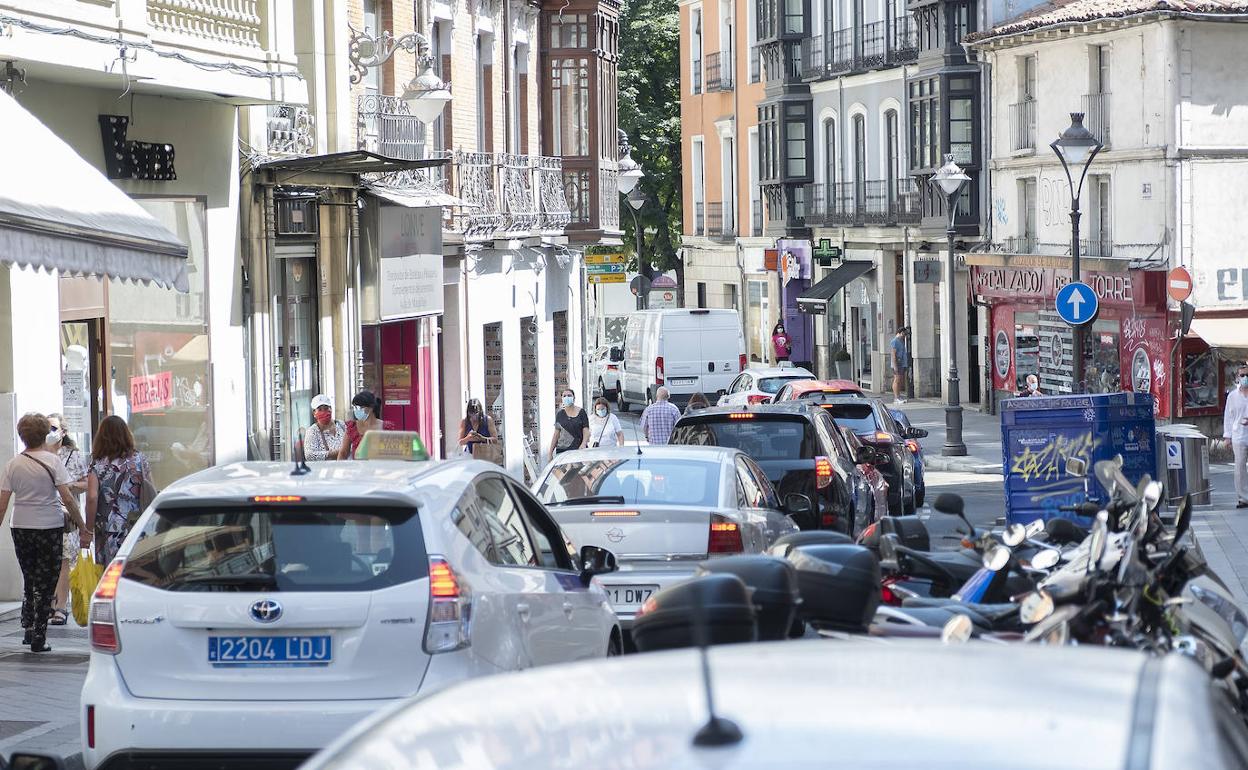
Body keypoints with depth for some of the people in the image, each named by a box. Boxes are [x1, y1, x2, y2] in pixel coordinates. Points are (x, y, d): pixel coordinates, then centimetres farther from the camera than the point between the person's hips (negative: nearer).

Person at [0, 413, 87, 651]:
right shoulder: (52, 461, -8)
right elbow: (67, 498, -12)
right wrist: (82, 527, -6)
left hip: (21, 528, 3)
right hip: (50, 527, -3)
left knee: (29, 580, 21)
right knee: (45, 584, 4)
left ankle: (28, 628, 18)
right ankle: (39, 638, 4)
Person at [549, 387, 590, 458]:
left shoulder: (581, 412, 5)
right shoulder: (559, 414, 13)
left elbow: (586, 431, 1)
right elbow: (556, 435, 15)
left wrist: (583, 444, -19)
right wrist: (550, 452, 10)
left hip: (578, 449, -2)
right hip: (562, 450, 2)